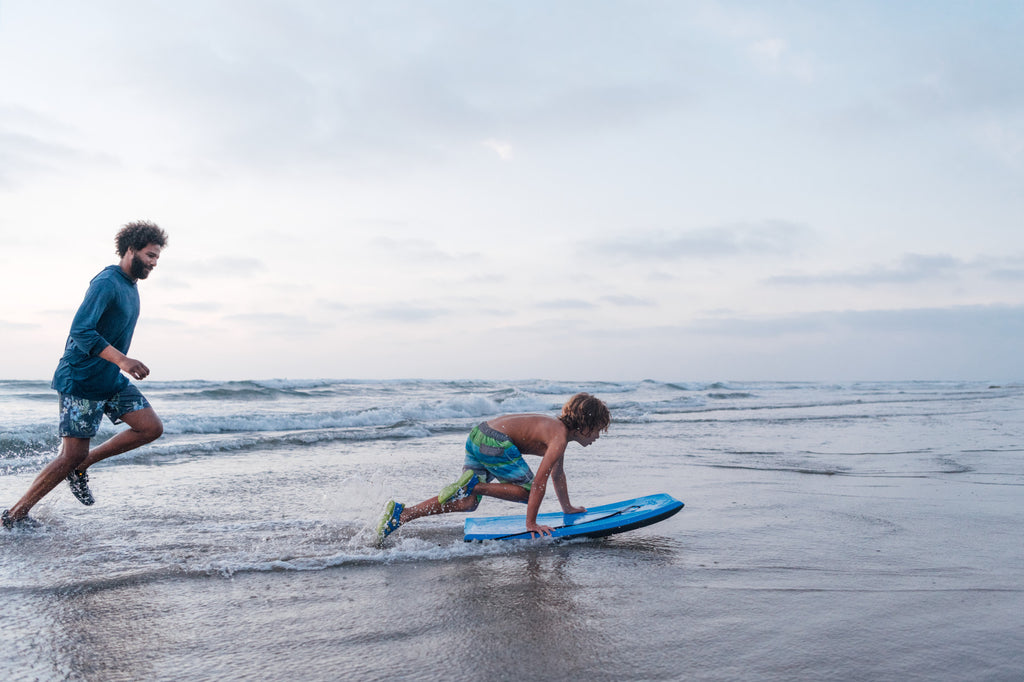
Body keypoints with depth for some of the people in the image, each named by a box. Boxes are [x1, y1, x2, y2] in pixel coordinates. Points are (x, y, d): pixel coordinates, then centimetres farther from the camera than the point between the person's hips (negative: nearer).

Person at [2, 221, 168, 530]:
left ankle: (82, 467, 12)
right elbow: (81, 331, -27)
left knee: (152, 427, -2)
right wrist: (122, 360, -35)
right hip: (81, 380, -9)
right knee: (72, 455, -4)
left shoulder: (130, 285, 12)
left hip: (112, 379, 9)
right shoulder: (107, 282, -18)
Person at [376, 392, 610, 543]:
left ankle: (401, 514, -2)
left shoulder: (558, 428, 18)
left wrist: (568, 508, 40)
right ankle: (474, 483, -13)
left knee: (466, 503, 6)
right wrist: (531, 523, -12)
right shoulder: (560, 437, -11)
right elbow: (540, 480, -16)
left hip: (478, 436, 9)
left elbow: (557, 472, 31)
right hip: (495, 443, -9)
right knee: (527, 491, -4)